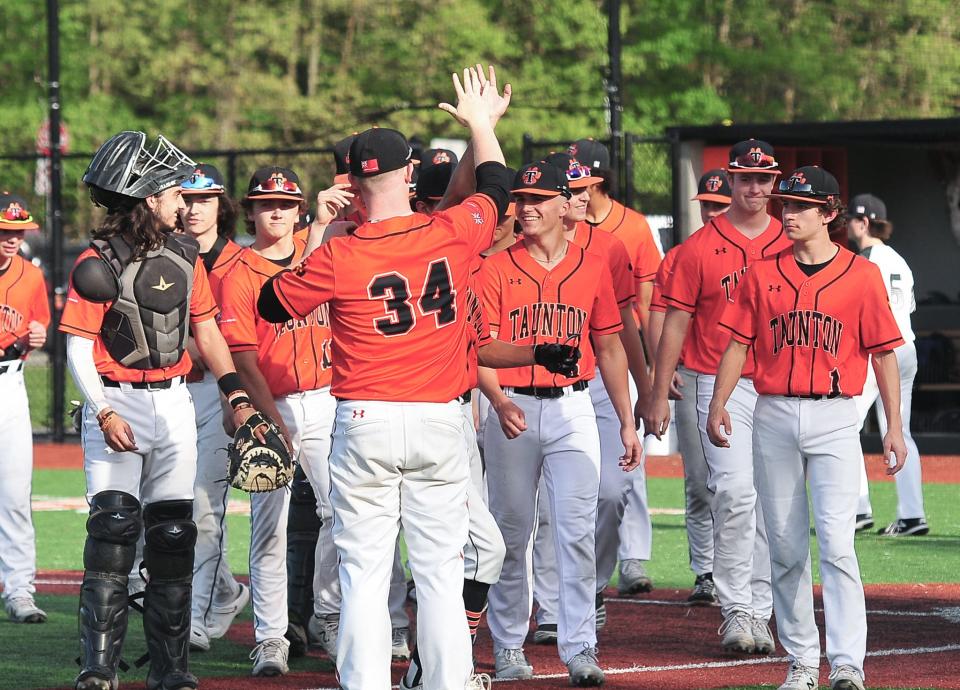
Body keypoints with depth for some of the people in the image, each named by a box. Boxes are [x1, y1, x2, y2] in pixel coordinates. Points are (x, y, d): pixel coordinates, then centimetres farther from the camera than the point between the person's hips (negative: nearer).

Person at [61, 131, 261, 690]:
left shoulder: (185, 255, 8)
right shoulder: (99, 263, -9)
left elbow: (207, 331, 14)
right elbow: (79, 349, -10)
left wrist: (236, 396, 4)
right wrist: (104, 414, -21)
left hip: (174, 403, 5)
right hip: (116, 404, -5)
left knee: (173, 536, 5)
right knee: (113, 530, -12)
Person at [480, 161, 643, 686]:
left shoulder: (592, 268, 7)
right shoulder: (495, 269, 0)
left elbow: (609, 348, 12)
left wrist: (627, 422, 9)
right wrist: (500, 401, -25)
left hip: (573, 408, 1)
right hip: (513, 409, -1)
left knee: (577, 529, -7)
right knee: (511, 532, 7)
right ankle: (509, 647, 18)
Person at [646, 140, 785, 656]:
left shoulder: (791, 245, 8)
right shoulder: (700, 248, 0)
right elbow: (675, 323, 2)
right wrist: (659, 396, -2)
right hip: (722, 385, -3)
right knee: (735, 493, -15)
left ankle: (759, 613, 10)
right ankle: (736, 610, -9)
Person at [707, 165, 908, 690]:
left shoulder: (862, 276, 2)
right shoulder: (762, 274, 8)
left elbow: (884, 353, 3)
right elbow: (739, 345, 8)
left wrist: (893, 425, -2)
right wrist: (718, 404, -4)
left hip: (834, 418, -3)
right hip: (774, 416, 3)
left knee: (836, 543, -13)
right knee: (785, 547, 6)